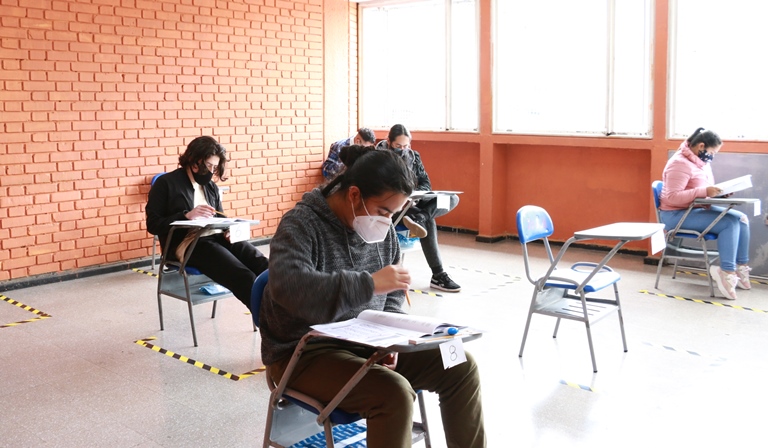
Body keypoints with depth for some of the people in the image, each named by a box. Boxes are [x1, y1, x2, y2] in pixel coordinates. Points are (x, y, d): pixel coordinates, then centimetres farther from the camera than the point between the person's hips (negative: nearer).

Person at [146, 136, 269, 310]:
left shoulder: (211, 186, 20)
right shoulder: (166, 183, 4)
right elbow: (153, 225, -2)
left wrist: (229, 229, 0)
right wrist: (187, 216, -17)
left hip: (216, 237, 6)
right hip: (186, 243, -6)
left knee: (262, 265, -27)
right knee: (243, 276, -33)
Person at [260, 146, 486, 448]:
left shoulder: (382, 229, 3)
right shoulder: (301, 225, -17)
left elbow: (392, 296, 14)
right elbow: (289, 288, -36)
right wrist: (370, 284, -37)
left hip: (366, 343, 7)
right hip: (306, 352, -7)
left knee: (460, 367, -1)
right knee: (394, 393, -31)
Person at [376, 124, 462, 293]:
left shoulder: (413, 156, 10)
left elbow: (426, 183, 6)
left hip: (412, 203, 6)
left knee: (452, 199, -13)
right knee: (428, 221, -33)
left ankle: (418, 218, -38)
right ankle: (438, 275, -33)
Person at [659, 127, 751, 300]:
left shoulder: (702, 162, 10)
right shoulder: (680, 163, -19)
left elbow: (705, 190, 20)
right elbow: (672, 197, -27)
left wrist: (720, 191, -2)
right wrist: (704, 192, -32)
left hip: (696, 209, 9)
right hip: (676, 214, -9)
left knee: (741, 218, -5)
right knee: (730, 223, -22)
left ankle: (741, 269, -4)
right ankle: (728, 273, -20)